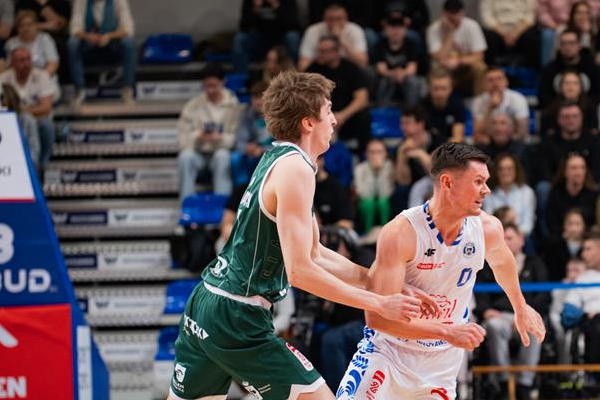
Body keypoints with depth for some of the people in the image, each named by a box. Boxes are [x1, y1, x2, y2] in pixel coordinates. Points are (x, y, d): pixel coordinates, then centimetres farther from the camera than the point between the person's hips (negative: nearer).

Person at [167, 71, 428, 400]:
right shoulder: (295, 168, -15)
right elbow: (300, 271, -20)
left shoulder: (276, 159, 14)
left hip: (204, 301, 10)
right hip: (237, 318, -10)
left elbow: (315, 255, 19)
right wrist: (379, 303, -15)